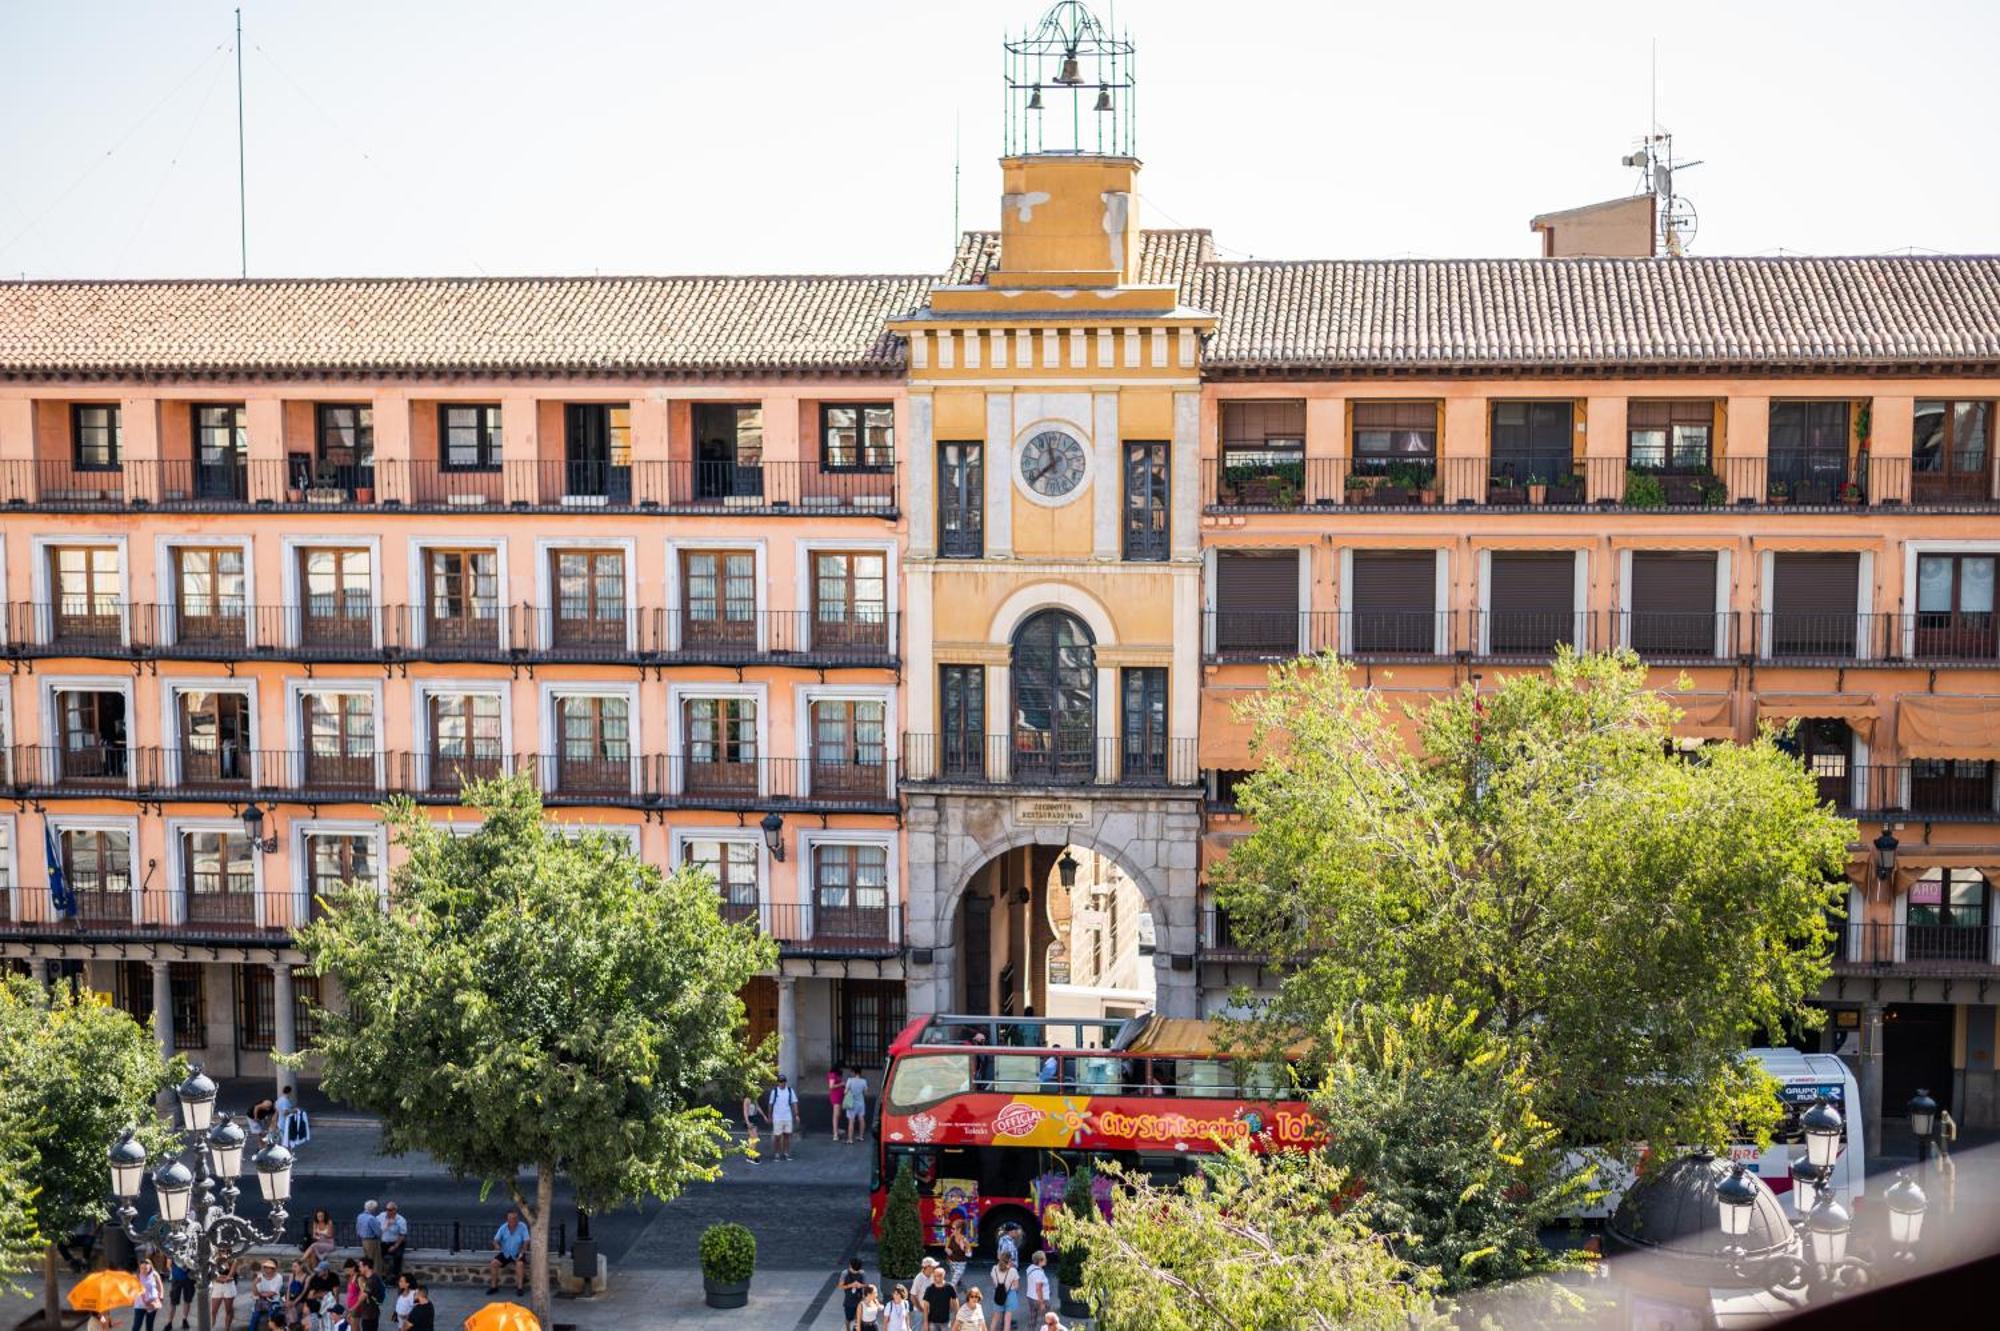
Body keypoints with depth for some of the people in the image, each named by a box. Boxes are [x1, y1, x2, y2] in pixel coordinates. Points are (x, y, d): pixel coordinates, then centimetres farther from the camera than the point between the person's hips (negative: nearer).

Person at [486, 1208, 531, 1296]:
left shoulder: (522, 1227, -10)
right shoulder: (503, 1228, -4)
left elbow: (526, 1242, -14)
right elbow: (496, 1240, -7)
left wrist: (522, 1252, -27)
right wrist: (497, 1245, -30)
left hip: (517, 1253, -3)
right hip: (505, 1253, 3)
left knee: (520, 1264, -33)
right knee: (493, 1263, -19)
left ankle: (520, 1288, -24)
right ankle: (493, 1286, -5)